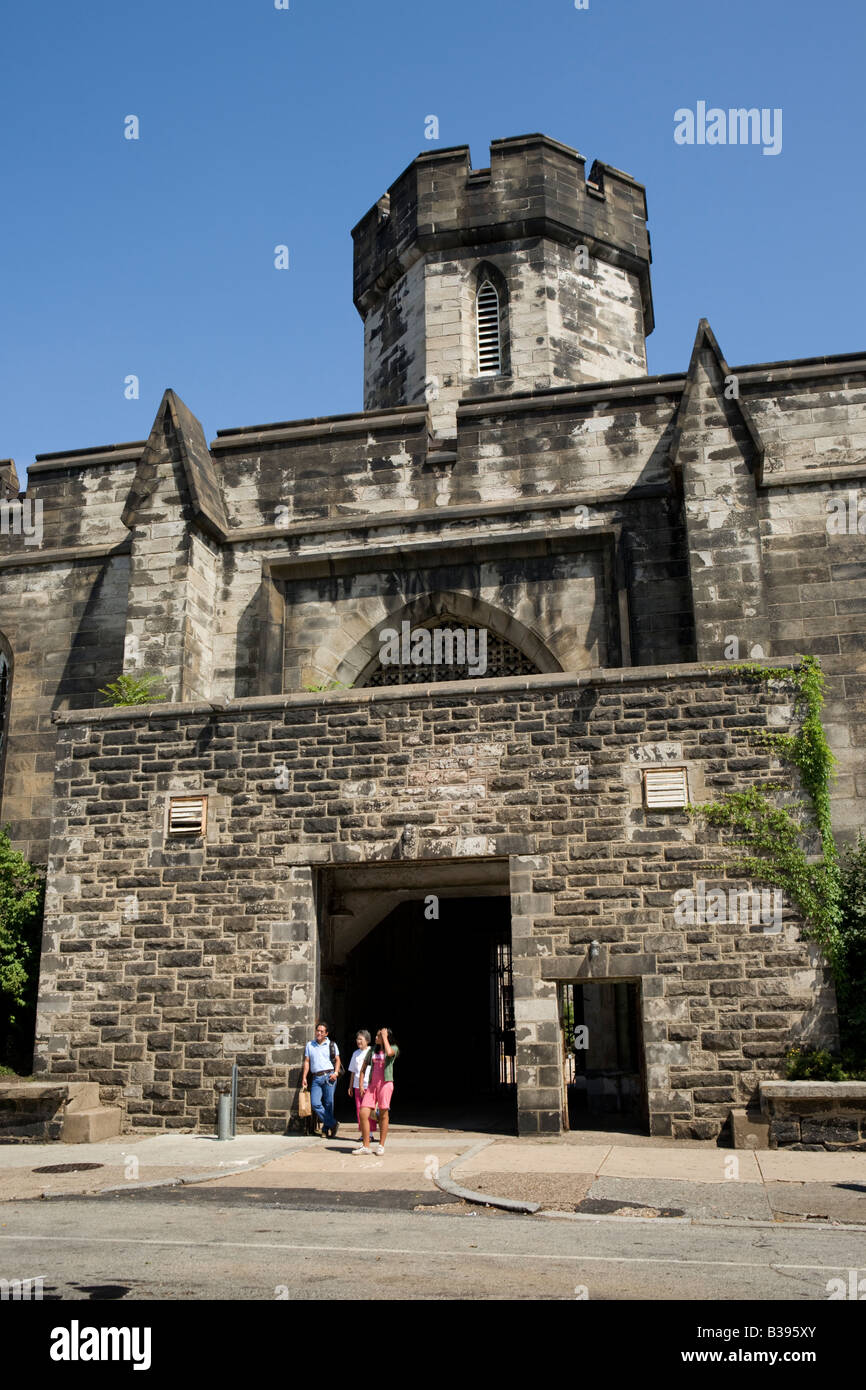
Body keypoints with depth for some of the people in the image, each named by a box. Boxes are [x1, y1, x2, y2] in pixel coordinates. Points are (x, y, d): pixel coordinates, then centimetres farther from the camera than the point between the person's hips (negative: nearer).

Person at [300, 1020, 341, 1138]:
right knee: (315, 1103, -11)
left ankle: (326, 1128, 11)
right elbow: (306, 1062, 13)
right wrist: (304, 1078, 6)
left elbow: (337, 1060, 10)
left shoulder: (331, 1045, 9)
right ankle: (332, 1124, 0)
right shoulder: (309, 1045, 14)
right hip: (316, 1078, 2)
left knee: (329, 1103, -3)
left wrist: (336, 1072, -6)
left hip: (329, 1076, -2)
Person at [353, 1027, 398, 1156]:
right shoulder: (372, 1050, 15)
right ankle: (366, 1146, 4)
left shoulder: (393, 1048, 3)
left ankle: (381, 1145, 12)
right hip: (372, 1085, 4)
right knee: (363, 1114, -5)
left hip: (385, 1084, -4)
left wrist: (384, 1036, -12)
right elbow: (363, 1069, 18)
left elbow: (389, 1052, -23)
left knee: (383, 1115, 1)